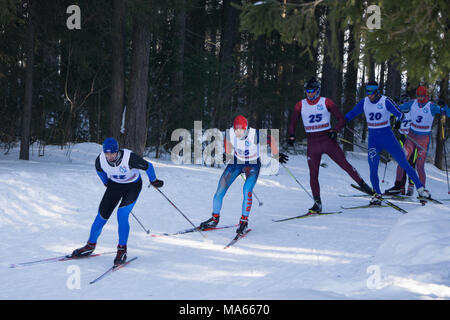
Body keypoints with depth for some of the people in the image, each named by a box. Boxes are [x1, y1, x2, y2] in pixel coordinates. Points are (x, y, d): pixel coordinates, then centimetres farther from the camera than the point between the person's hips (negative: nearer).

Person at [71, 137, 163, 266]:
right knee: (102, 215, -1)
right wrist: (107, 183, 18)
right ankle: (90, 246, 17)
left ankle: (122, 250, -5)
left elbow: (148, 166, -18)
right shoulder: (100, 159, -23)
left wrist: (154, 181, -2)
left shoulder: (130, 158, -35)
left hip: (133, 186, -4)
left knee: (122, 215, -19)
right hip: (115, 185, 4)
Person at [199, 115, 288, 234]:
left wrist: (276, 155, 0)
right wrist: (227, 154, 21)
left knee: (247, 191, -23)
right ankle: (214, 219, 14)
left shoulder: (255, 134, -30)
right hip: (236, 162, 3)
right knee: (220, 189, -3)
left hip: (253, 164, -3)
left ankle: (244, 221, -7)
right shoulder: (230, 133, -21)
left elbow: (271, 140, -12)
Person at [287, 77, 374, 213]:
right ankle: (317, 203, 6)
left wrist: (335, 131, -18)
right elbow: (293, 123, 13)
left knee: (345, 164, -2)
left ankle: (363, 185, 15)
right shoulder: (300, 105, 3)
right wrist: (292, 136, -6)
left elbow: (341, 119, -1)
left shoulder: (326, 102, -4)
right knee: (313, 175, -2)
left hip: (328, 140, -2)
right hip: (312, 144, 2)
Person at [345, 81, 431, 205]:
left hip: (388, 137, -2)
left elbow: (399, 114, -10)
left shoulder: (386, 101, -10)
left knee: (404, 163, -1)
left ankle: (420, 188, 11)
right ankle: (377, 194, 10)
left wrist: (399, 120, -32)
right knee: (373, 169, -9)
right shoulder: (364, 102, 0)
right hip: (373, 140, 2)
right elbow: (352, 113, 11)